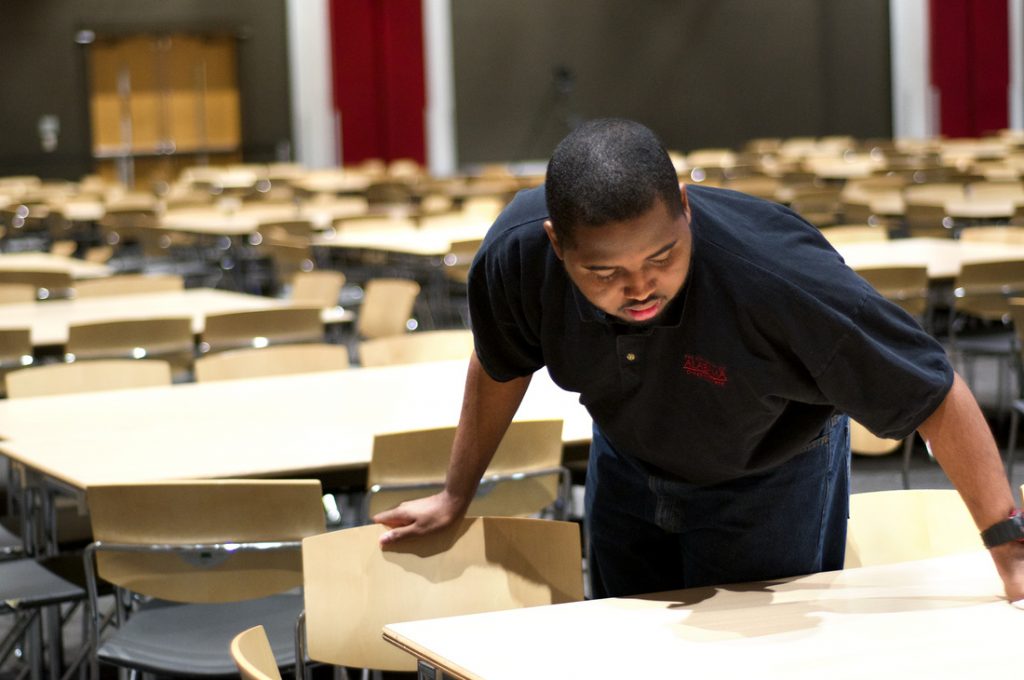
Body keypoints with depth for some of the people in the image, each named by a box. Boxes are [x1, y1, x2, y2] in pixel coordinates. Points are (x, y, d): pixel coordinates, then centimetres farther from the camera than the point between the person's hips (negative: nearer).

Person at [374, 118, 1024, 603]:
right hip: (627, 460, 4)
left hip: (770, 480, -4)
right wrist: (457, 495, 6)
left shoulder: (779, 277, -44)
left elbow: (935, 393, -33)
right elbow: (502, 366, -6)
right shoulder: (515, 256, -30)